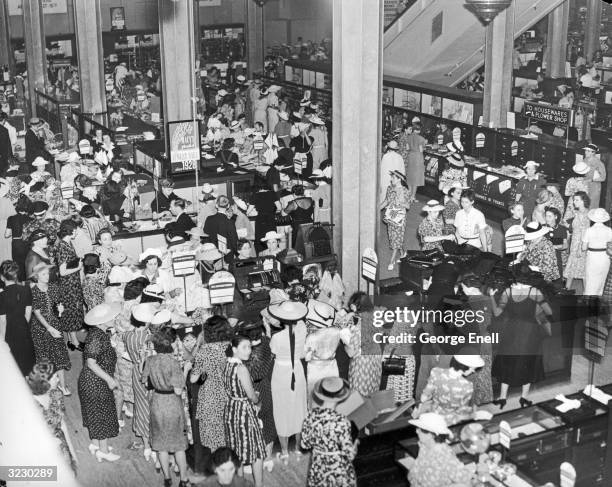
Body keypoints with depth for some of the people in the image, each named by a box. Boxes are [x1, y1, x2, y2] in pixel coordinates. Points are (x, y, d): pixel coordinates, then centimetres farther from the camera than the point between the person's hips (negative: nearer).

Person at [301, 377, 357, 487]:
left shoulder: (311, 415, -13)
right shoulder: (341, 421, -28)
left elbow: (305, 444, -1)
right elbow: (349, 454, -22)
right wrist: (355, 444, -1)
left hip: (317, 467, 4)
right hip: (339, 469, -4)